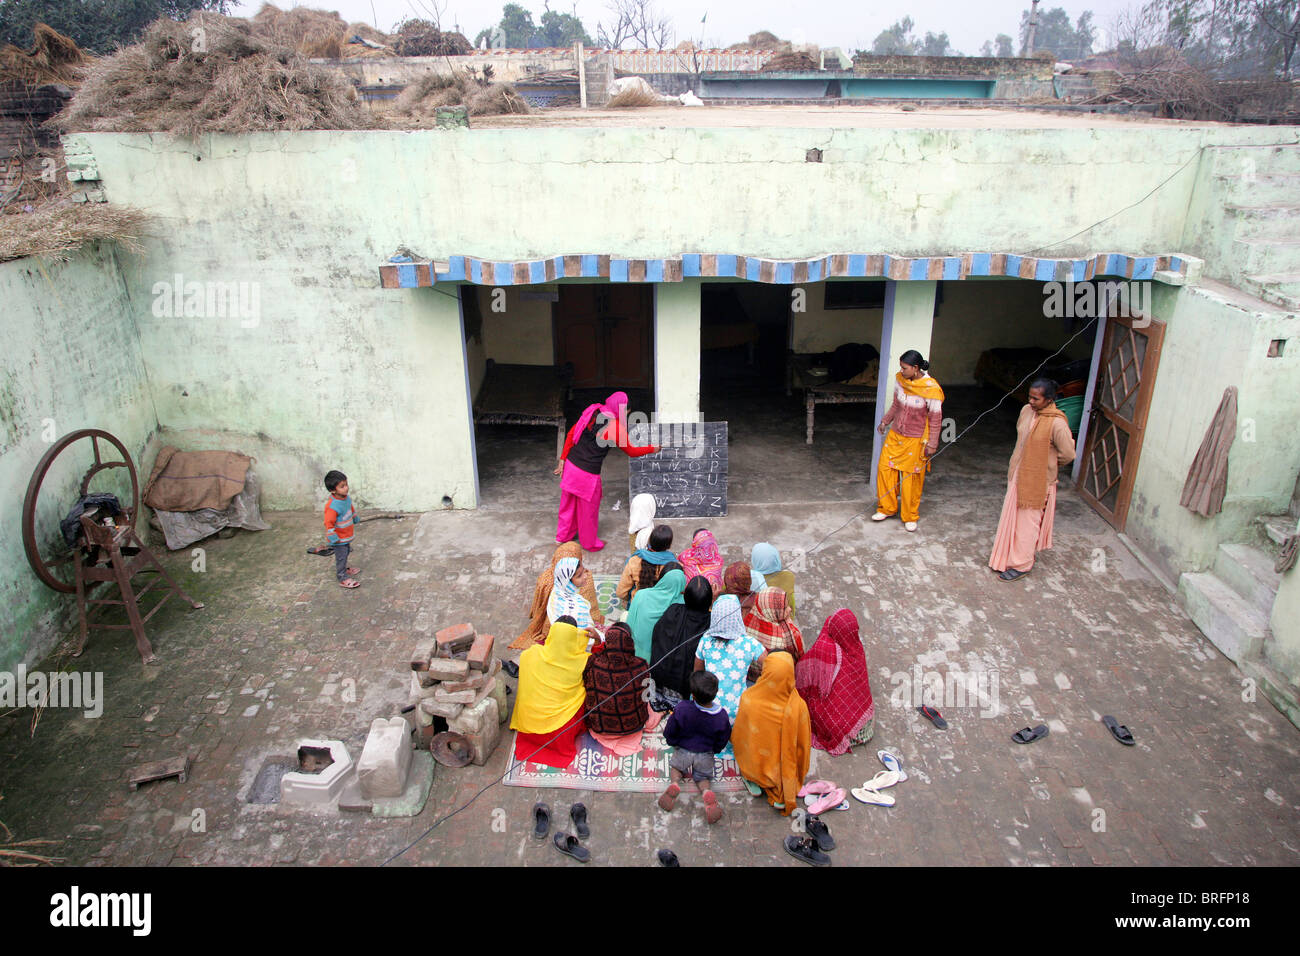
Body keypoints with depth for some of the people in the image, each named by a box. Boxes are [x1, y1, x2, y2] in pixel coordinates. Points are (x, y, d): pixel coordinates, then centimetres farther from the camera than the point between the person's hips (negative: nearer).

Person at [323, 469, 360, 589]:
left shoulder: (347, 497, -4)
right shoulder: (332, 506, -32)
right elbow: (329, 523, -29)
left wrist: (355, 518, 32)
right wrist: (333, 538, -26)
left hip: (346, 535, 9)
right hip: (339, 539, -9)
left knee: (346, 553, 25)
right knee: (341, 556, 3)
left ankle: (343, 570, 46)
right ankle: (343, 579, 15)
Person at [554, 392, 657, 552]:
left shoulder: (592, 411, 2)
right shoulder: (617, 427, -16)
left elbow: (571, 434, 5)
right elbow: (631, 452, -1)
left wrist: (563, 459, 11)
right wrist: (652, 449, 16)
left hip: (571, 464, 6)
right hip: (587, 474, -6)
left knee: (569, 503, 25)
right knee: (588, 508, 17)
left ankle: (562, 536, 45)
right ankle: (589, 543, 39)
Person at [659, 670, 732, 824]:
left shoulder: (681, 709, -27)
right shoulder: (721, 716, -22)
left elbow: (669, 733, -12)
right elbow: (722, 742, -6)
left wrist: (675, 743, 10)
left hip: (683, 751, 0)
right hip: (706, 756, 1)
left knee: (675, 767, 28)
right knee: (702, 777, 23)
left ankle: (674, 783, -6)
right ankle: (707, 792, -12)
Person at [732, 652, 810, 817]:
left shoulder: (748, 699, -28)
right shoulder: (798, 706, -28)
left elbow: (737, 737, -10)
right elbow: (803, 745, -12)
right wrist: (798, 776, 9)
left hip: (755, 766, 1)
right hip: (783, 770, -1)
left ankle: (755, 782, 16)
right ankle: (784, 790, 16)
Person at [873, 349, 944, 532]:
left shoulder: (930, 388, -19)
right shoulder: (899, 379, -3)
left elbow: (936, 418, -12)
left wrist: (932, 444, -11)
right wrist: (885, 421, 14)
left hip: (916, 440, -5)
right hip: (895, 434, 5)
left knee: (912, 478, 3)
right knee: (885, 468, 5)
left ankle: (910, 517, 19)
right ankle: (887, 508, 23)